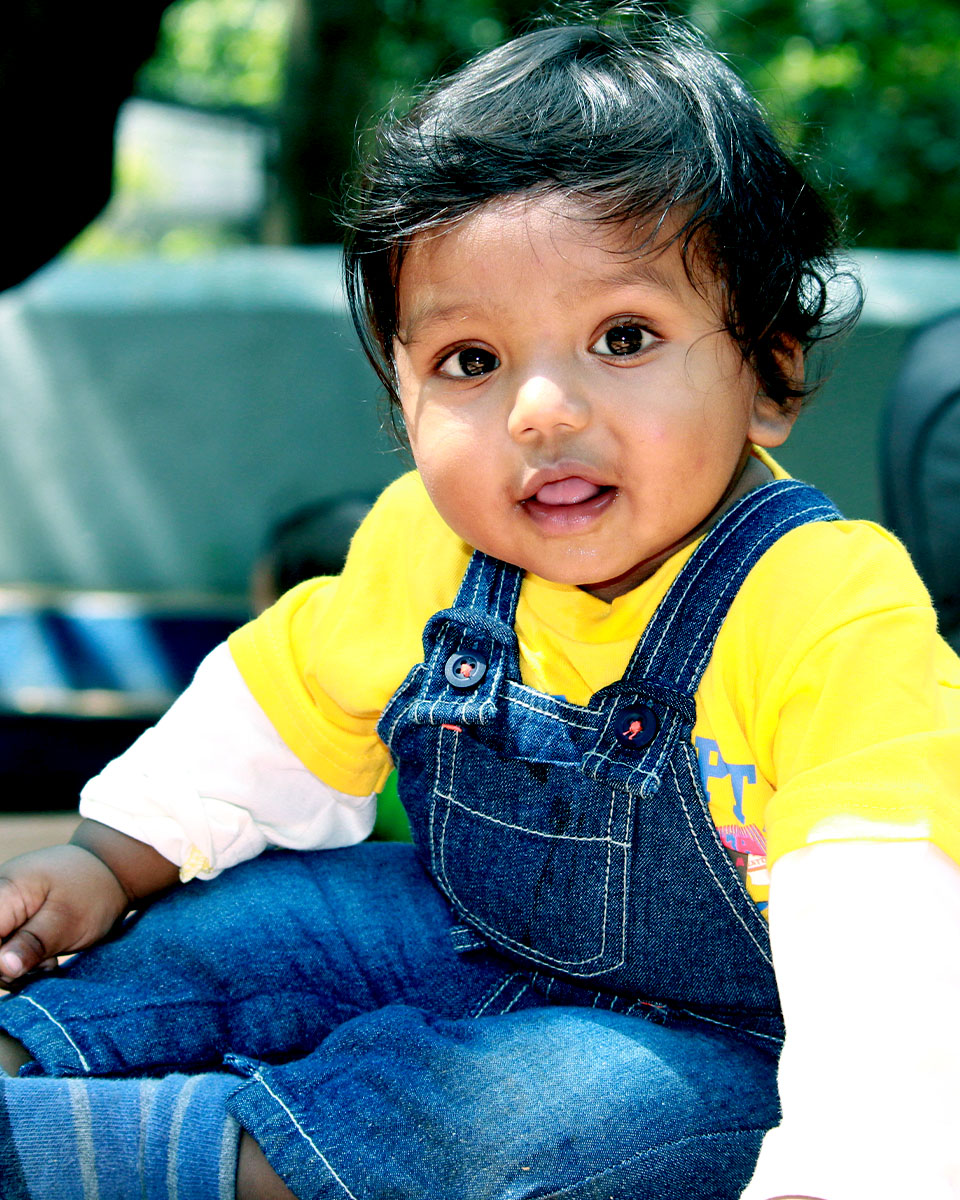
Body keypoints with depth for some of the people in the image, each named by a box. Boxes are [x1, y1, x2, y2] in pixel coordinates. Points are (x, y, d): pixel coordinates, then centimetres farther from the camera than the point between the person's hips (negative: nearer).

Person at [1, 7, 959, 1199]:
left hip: (720, 1036, -6)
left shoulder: (831, 610, -30)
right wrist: (118, 857, 3)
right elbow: (291, 706, 10)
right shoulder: (424, 546, -9)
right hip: (482, 937, 7)